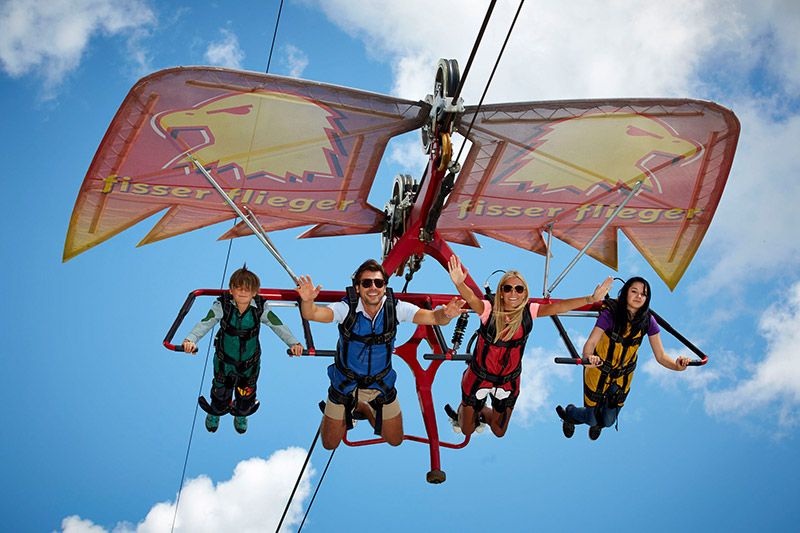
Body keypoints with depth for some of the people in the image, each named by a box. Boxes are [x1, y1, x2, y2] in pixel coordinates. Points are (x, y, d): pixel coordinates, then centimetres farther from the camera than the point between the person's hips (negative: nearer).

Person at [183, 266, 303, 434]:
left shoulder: (260, 308, -22)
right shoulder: (223, 306, -25)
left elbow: (278, 326, -18)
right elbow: (205, 324, -29)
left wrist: (293, 343, -30)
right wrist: (190, 340, -44)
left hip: (250, 363, 1)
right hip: (224, 361, -1)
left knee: (246, 395, 23)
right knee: (220, 393, 21)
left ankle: (241, 416, 59)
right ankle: (215, 413, 58)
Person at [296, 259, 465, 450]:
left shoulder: (395, 308, -20)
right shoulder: (347, 309, -25)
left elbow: (433, 317, -29)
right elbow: (312, 314, -38)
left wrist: (446, 314, -52)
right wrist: (307, 300, -61)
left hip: (381, 384, 2)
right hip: (345, 383, -2)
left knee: (395, 441, 18)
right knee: (329, 444, 11)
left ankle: (364, 408, 41)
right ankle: (347, 411, 40)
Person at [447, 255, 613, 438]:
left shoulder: (529, 312, -15)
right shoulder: (489, 310, -24)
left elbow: (555, 307, -28)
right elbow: (471, 299, -43)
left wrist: (591, 299, -42)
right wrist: (459, 284, -67)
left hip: (508, 381, 3)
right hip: (479, 377, -3)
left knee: (499, 432, 22)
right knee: (466, 431, 14)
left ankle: (481, 412, 51)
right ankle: (461, 413, 47)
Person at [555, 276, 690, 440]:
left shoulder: (647, 321, -15)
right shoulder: (610, 314, -26)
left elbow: (660, 356, -13)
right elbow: (591, 342, -33)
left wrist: (677, 366, -34)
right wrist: (589, 357, -56)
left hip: (624, 376, 3)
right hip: (599, 371, -3)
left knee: (608, 421, 13)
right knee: (592, 418, 4)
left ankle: (597, 423, 53)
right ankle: (568, 413, 41)